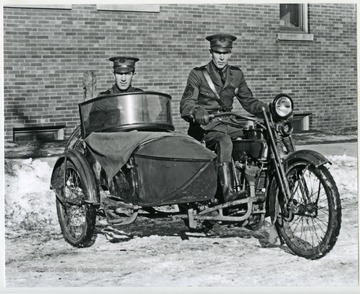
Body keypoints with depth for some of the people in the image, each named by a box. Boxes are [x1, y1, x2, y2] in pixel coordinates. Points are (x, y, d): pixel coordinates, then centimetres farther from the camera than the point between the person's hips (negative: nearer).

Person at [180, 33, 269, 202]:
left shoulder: (236, 75, 13)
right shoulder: (198, 74, -1)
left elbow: (249, 101, 17)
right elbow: (186, 104, -10)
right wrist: (197, 112, -34)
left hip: (225, 125, 5)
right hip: (203, 127, -5)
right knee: (225, 142, -37)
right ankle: (228, 192, -46)